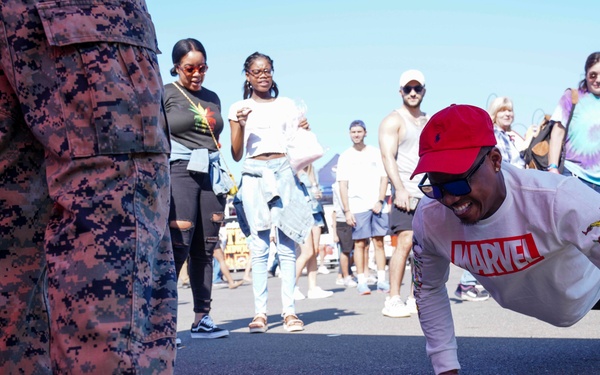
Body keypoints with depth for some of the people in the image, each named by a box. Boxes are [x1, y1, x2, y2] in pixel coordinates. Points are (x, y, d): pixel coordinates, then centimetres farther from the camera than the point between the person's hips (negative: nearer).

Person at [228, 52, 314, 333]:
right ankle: (260, 312, 0)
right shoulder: (239, 109, 12)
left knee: (286, 245, -5)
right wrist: (240, 125, -7)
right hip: (254, 175, 0)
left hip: (284, 173, 1)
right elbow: (236, 155, 7)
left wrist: (304, 131, -3)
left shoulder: (287, 106, 16)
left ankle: (289, 310, -3)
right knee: (259, 246, -3)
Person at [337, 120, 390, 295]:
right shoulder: (345, 157, 6)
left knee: (379, 242, 0)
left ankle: (382, 280, 5)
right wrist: (347, 210, -5)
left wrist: (380, 201, -5)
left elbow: (384, 178, 8)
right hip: (357, 207, -1)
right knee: (360, 243, -3)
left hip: (377, 206, 1)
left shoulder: (376, 153, 10)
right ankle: (362, 282, 1)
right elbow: (343, 185, 3)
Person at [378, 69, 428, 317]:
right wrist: (399, 189, -22)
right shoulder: (393, 121, -1)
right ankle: (393, 300, -13)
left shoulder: (429, 122, 20)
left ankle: (415, 298, 11)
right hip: (407, 192, -7)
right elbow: (388, 156, -12)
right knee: (405, 241, -15)